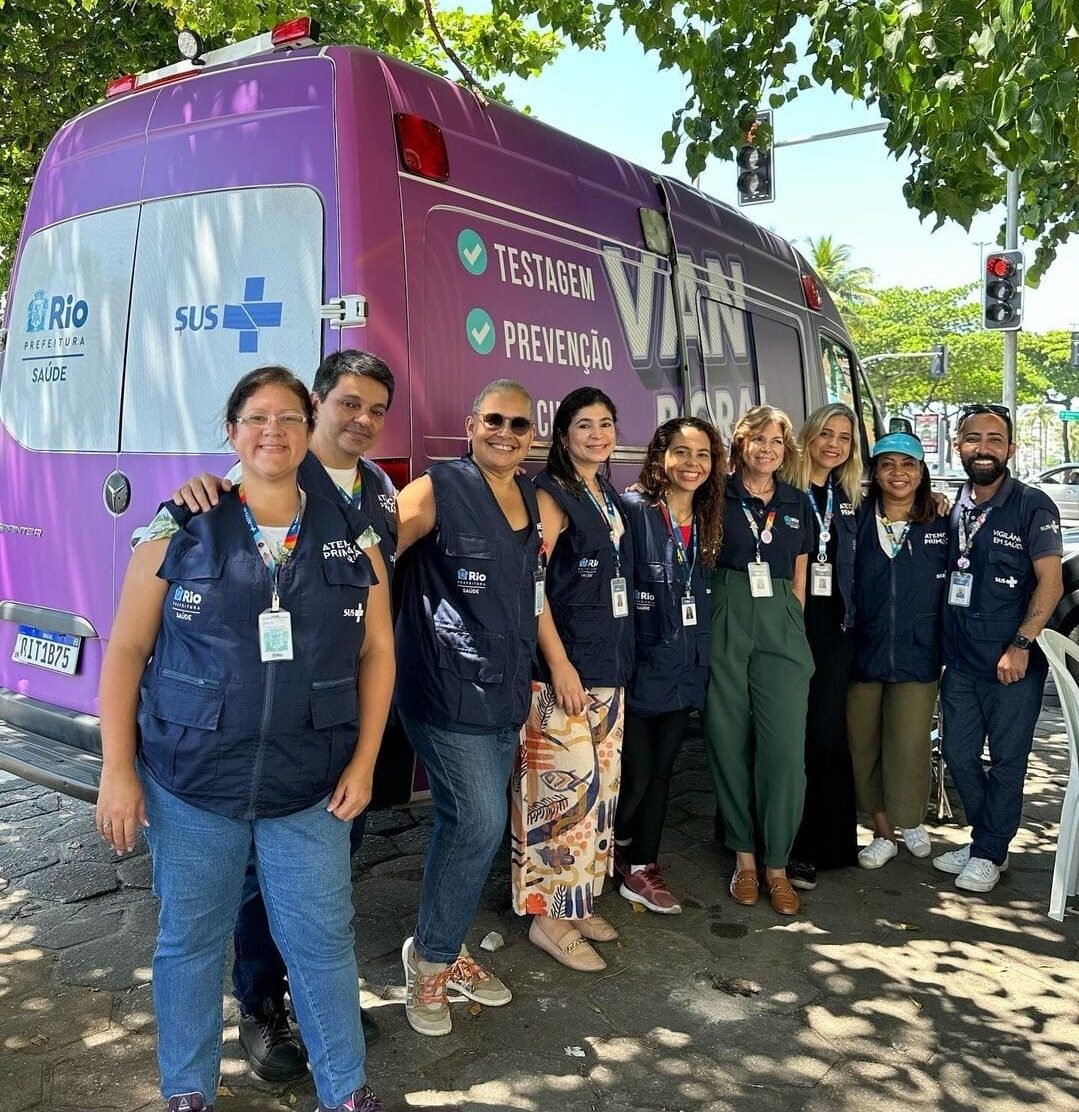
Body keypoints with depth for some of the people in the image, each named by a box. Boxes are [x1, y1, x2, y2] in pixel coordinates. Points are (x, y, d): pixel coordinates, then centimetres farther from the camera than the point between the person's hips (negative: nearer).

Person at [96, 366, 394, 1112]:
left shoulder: (352, 539, 2)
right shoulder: (180, 533, -3)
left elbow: (377, 651, 6)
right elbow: (126, 651, -1)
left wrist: (363, 761, 1)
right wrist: (118, 770, -5)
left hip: (310, 788, 1)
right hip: (189, 783, 0)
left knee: (323, 938, 9)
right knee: (190, 939, 14)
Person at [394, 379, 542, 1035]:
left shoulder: (535, 502, 10)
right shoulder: (439, 491, -10)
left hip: (505, 694, 7)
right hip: (447, 691, -7)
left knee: (464, 825, 16)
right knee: (480, 824, -8)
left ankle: (446, 949, 32)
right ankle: (430, 957, 13)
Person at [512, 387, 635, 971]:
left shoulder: (610, 496, 15)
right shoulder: (551, 494, -9)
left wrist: (619, 659, 16)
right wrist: (559, 664, -20)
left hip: (609, 667, 9)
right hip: (564, 667, -8)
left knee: (601, 786, 13)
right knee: (565, 787, -7)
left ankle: (579, 899, 26)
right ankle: (549, 914, 8)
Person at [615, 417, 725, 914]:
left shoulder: (709, 522, 9)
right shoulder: (633, 510, -13)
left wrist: (699, 657, 12)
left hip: (685, 668, 6)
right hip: (641, 667, -6)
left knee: (660, 770, 15)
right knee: (635, 774, 1)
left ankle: (642, 868, 29)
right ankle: (614, 849, 29)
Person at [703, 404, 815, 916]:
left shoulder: (798, 503, 13)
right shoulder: (718, 496, 4)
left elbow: (799, 578, 17)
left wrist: (794, 631, 12)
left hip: (781, 627, 2)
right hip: (725, 624, -2)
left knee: (785, 747, -6)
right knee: (730, 744, 3)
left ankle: (777, 864, 8)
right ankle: (744, 856, 18)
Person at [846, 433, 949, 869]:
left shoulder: (941, 528, 1)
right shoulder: (856, 523, 1)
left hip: (917, 657, -1)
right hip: (862, 653, 1)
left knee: (909, 747, 1)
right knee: (863, 747, 6)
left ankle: (912, 822, 29)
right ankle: (883, 833, 24)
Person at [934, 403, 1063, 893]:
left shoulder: (1032, 506, -7)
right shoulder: (953, 509, 10)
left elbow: (1050, 583, -11)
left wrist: (1020, 645, -17)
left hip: (1012, 664, -5)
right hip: (960, 660, 6)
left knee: (1006, 761, 5)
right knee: (958, 755, 12)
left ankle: (988, 853, 21)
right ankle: (987, 842, 30)